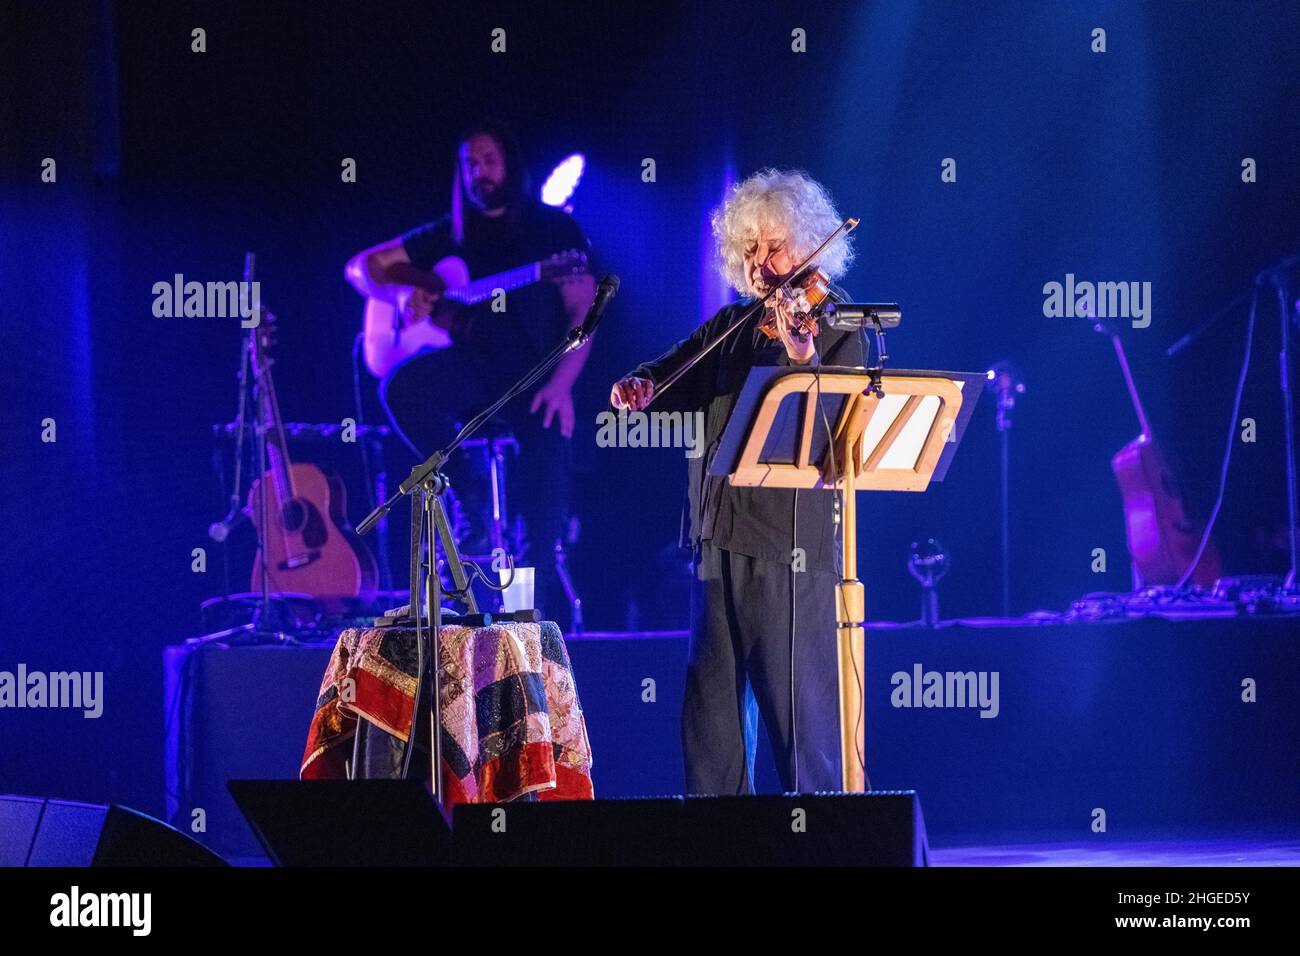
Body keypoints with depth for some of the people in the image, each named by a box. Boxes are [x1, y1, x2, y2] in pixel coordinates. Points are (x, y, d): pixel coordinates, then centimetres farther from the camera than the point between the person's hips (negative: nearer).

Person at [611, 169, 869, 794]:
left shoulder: (835, 328, -2)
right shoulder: (729, 329, 17)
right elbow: (672, 375, 21)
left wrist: (803, 359, -33)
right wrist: (641, 385, -3)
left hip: (790, 546, -7)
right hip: (718, 538, 7)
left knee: (797, 706, -8)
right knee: (711, 711, 9)